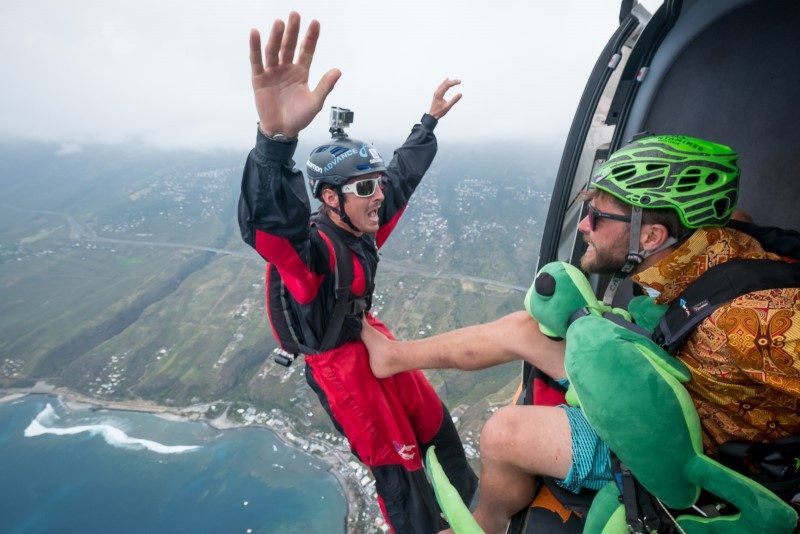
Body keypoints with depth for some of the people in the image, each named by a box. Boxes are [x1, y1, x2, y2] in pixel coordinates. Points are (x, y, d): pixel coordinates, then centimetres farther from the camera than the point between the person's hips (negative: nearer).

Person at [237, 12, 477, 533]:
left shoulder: (363, 222, -8)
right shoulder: (311, 247, -30)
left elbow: (402, 175, 8)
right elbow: (268, 221, -54)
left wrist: (429, 121, 17)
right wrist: (276, 136, -72)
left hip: (374, 340, 8)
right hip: (339, 364, -8)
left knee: (437, 427, 23)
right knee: (399, 465, 6)